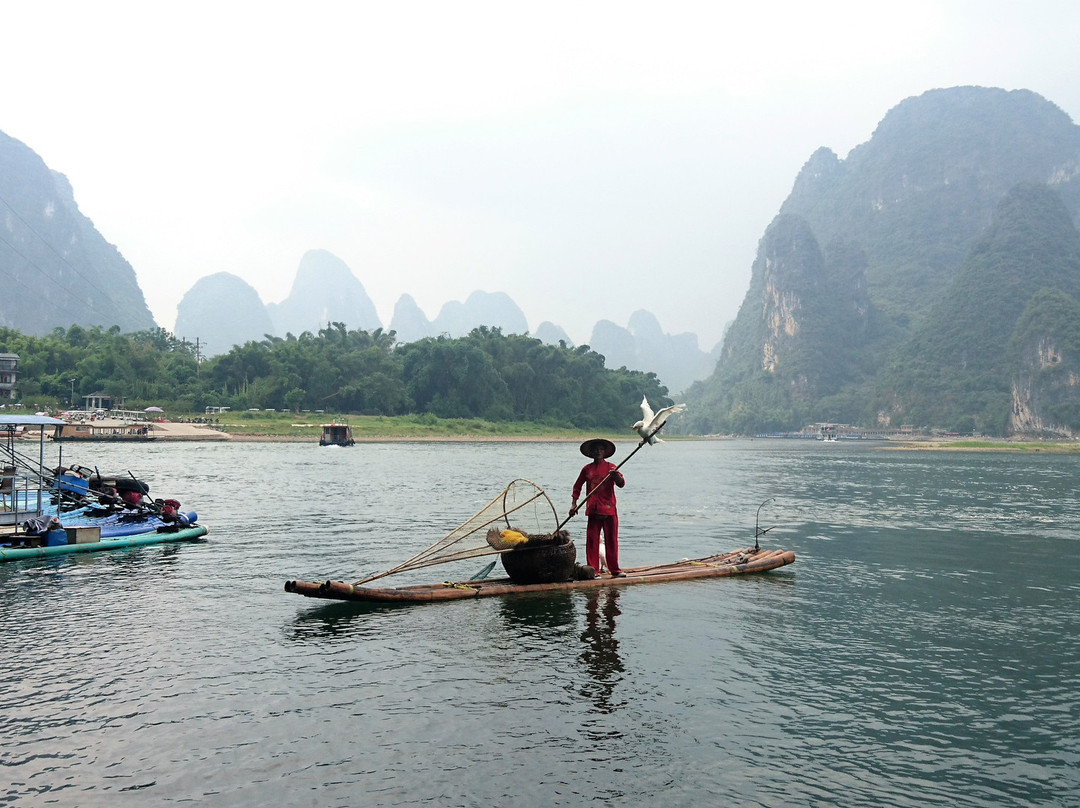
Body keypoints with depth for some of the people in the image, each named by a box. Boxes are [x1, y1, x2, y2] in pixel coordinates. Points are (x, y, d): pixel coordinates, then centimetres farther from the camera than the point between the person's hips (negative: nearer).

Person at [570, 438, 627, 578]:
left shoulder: (611, 467, 2)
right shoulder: (587, 469, 8)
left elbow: (621, 483, -10)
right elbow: (577, 486, 18)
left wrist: (616, 476, -32)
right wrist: (574, 503, 10)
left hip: (609, 509, -2)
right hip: (593, 510, 2)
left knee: (612, 540, 3)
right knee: (592, 541, 1)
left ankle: (615, 570, 12)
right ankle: (593, 570, 8)